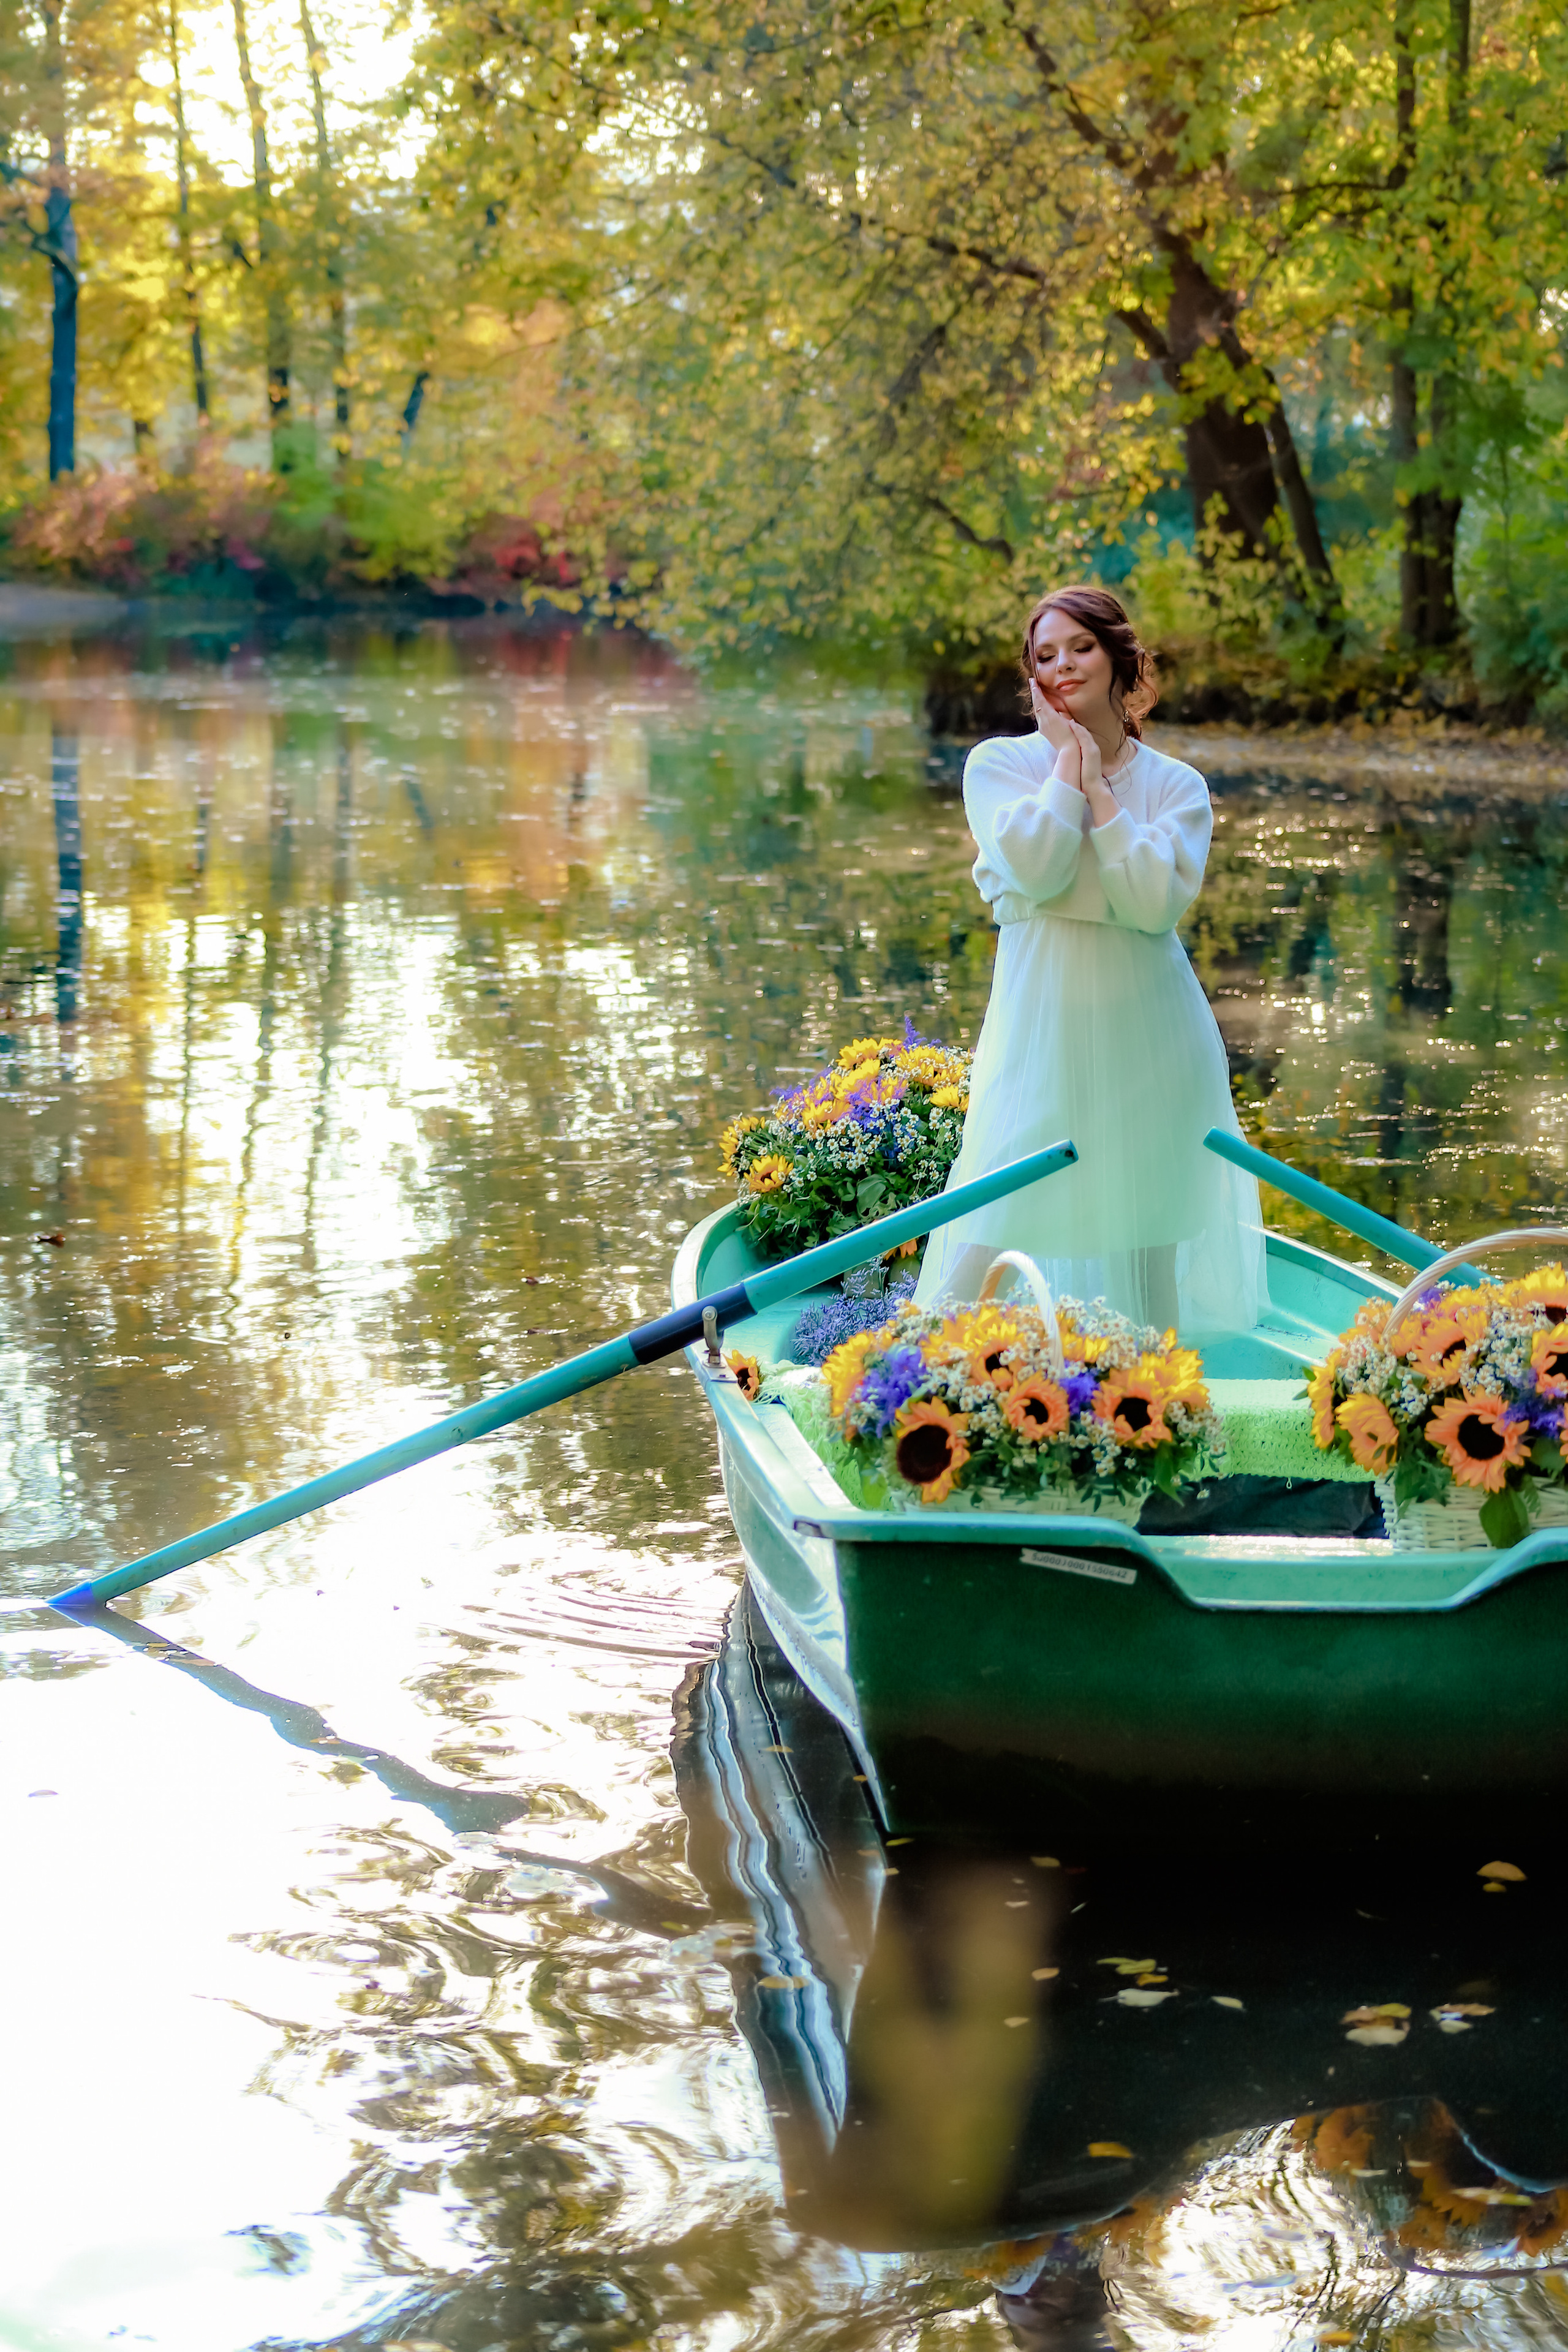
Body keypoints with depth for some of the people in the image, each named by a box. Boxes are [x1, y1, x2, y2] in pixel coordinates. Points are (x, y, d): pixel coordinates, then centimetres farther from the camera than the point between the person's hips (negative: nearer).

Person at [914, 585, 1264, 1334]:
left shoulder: (1176, 786, 5)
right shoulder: (999, 763, 3)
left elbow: (1155, 901, -13)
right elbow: (1036, 869, -16)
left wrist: (1098, 786, -8)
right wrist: (1069, 758, -5)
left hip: (1143, 1024, 1)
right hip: (1043, 1017, -1)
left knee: (1145, 1213, 9)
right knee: (1001, 1211, -7)